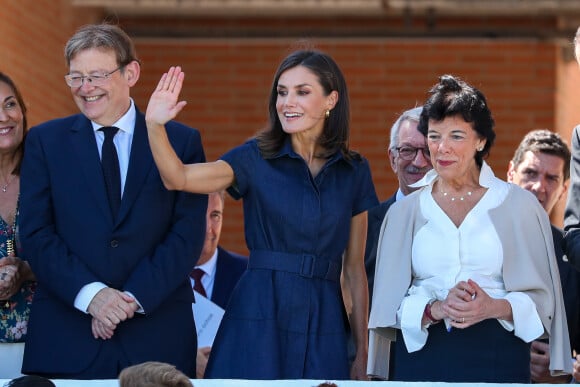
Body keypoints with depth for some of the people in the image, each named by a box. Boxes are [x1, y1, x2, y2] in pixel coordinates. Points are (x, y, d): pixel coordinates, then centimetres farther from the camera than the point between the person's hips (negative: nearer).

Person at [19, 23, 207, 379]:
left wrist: (136, 297, -12)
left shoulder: (182, 141, 6)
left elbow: (189, 233, -1)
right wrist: (90, 295, -13)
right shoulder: (45, 141, 7)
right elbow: (36, 234, 0)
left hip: (157, 336, 0)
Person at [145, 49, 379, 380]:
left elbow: (354, 268, 10)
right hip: (260, 320, -2)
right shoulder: (256, 159, 3)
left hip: (324, 326, 2)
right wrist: (155, 126, -30)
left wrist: (363, 354, 8)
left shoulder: (354, 171, 9)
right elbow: (178, 178, -13)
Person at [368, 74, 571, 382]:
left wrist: (495, 308, -15)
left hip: (497, 359, -1)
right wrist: (436, 309, -15)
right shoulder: (404, 212, 10)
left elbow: (541, 299, 3)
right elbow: (389, 304, 3)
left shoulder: (519, 205, 5)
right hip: (422, 359, 1)